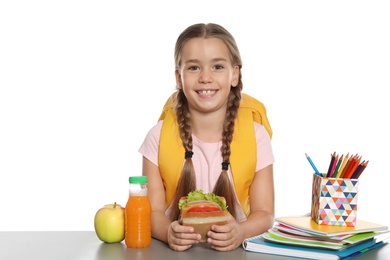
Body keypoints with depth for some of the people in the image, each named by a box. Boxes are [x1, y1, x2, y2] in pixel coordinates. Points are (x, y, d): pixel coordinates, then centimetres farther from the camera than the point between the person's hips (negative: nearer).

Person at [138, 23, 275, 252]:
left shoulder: (256, 136, -3)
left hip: (234, 250, 1)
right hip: (175, 250, 0)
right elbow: (153, 211, -3)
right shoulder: (159, 136, -3)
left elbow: (264, 213, -2)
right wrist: (168, 232, -24)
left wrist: (241, 232, -22)